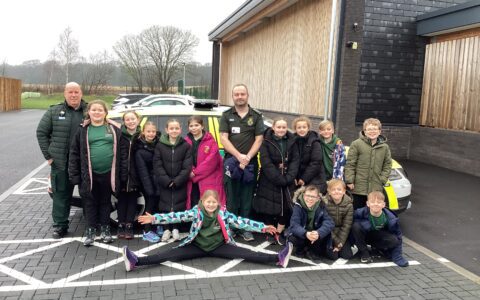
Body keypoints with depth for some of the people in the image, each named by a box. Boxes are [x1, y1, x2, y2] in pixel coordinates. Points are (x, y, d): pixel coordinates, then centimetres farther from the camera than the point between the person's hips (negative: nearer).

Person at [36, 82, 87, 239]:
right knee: (61, 194, 8)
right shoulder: (54, 111, 4)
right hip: (60, 163, 0)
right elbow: (41, 132, 7)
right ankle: (60, 225, 20)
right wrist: (48, 155, 1)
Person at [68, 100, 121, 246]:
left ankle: (105, 229, 26)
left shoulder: (114, 129, 3)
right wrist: (74, 174, -2)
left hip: (108, 173, 0)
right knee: (90, 202, 8)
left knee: (105, 201, 13)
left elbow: (121, 151, 4)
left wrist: (121, 173, 0)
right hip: (89, 174, 0)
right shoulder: (83, 130, 2)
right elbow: (74, 153, 3)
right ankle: (90, 230, 21)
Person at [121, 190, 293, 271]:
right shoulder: (196, 212, -10)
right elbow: (177, 216, -20)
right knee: (171, 255, -17)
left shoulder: (223, 214, -8)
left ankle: (278, 259, -24)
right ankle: (137, 262, -27)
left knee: (245, 253, -15)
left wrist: (262, 227, -19)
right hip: (197, 246, 0)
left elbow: (241, 222, -12)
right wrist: (154, 218, -31)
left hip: (219, 247, 0)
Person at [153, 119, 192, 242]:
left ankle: (175, 228, 18)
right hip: (164, 183, 1)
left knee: (178, 205, 1)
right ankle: (167, 229, 17)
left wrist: (176, 181, -12)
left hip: (180, 183, 0)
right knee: (165, 205, 2)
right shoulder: (159, 146, 0)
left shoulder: (186, 146, -2)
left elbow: (187, 167, -6)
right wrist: (167, 181, -13)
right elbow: (157, 166, -4)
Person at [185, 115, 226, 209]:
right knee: (194, 207, 10)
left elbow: (211, 160, -12)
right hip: (192, 182, 4)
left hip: (209, 181, -4)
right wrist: (190, 172, -13)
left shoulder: (211, 141, -4)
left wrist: (195, 173, -13)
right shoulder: (186, 142, 8)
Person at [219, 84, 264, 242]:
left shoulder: (256, 116, 6)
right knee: (231, 196, 3)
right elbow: (223, 138, -3)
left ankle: (245, 228, 13)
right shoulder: (226, 115, 6)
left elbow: (259, 139, 1)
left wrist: (248, 157, -12)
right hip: (231, 161, 0)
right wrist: (239, 156, -15)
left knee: (247, 197, 4)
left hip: (250, 163, 0)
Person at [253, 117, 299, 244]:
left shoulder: (291, 141, 6)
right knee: (269, 207, 0)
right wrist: (279, 179, -18)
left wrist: (288, 178, -14)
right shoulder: (266, 141, -5)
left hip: (287, 181, 3)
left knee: (286, 207, 2)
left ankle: (279, 233, 19)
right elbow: (266, 163, -13)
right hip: (269, 181, -3)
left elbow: (295, 160, 0)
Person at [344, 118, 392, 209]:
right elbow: (350, 164, -5)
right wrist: (349, 181, -9)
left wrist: (382, 180, 1)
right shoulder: (356, 144, -4)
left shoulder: (385, 147, 7)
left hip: (376, 189, 3)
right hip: (358, 188, -3)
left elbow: (387, 165, 12)